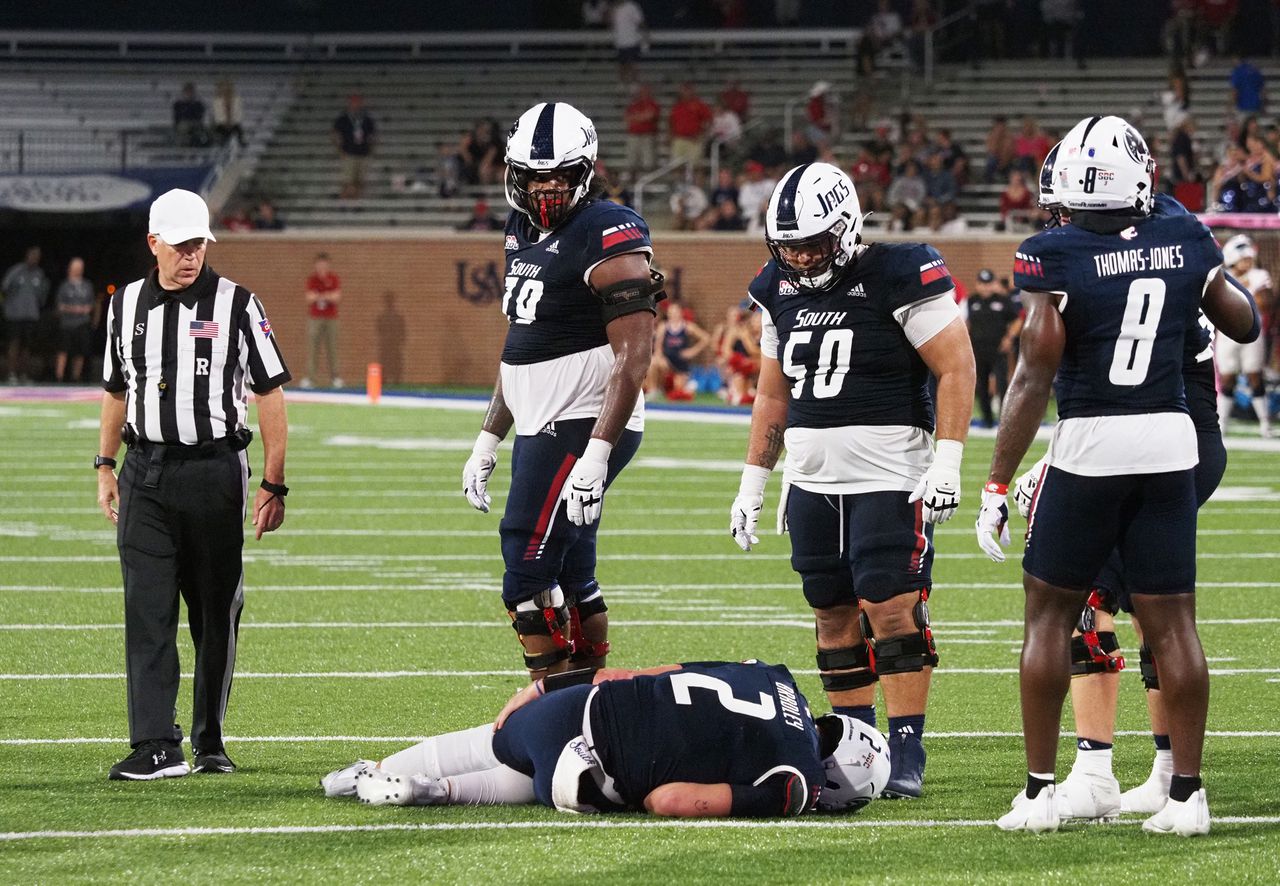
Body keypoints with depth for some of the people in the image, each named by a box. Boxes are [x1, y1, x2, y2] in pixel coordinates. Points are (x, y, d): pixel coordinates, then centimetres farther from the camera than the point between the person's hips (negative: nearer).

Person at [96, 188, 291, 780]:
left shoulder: (236, 304, -2)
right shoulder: (126, 305, 9)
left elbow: (269, 396, -1)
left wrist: (273, 484, -5)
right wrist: (105, 467, 15)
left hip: (214, 470, -2)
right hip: (145, 475, 2)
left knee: (215, 613, 5)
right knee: (147, 612, -7)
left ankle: (209, 740, 17)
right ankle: (157, 747, -10)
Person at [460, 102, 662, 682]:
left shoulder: (607, 238, -15)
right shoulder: (525, 233, 13)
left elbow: (634, 357, -20)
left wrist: (596, 454, -26)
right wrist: (488, 440, 21)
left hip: (584, 427, -9)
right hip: (540, 428, 9)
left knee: (527, 580, -12)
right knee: (569, 581, 11)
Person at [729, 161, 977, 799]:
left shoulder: (896, 278, -11)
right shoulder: (780, 291, 9)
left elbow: (956, 369, -10)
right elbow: (773, 393, 20)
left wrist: (946, 462, -17)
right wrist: (753, 480, 18)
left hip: (888, 477, -6)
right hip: (811, 478, 6)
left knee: (892, 609, -11)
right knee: (835, 615, 8)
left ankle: (906, 753, -9)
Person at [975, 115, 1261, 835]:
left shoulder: (1055, 258, -12)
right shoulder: (1184, 241, 0)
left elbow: (1035, 378, -13)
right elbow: (1245, 324, 16)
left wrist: (998, 484, -7)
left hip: (1088, 447, -3)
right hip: (1171, 442, 3)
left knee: (1051, 615, 10)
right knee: (1171, 621, 7)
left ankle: (1040, 791, 9)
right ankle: (1187, 794, 6)